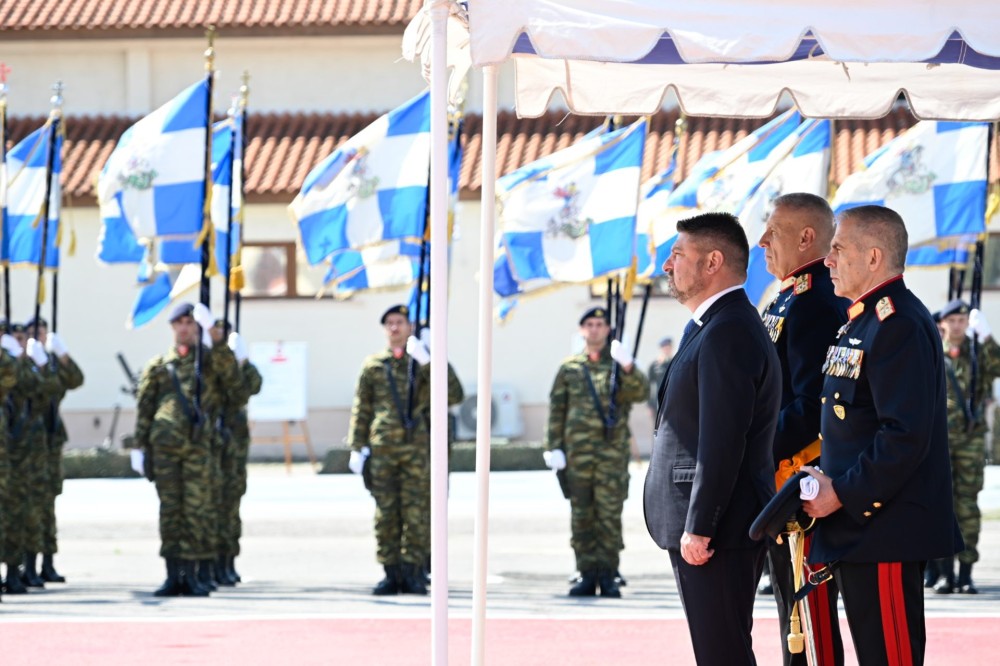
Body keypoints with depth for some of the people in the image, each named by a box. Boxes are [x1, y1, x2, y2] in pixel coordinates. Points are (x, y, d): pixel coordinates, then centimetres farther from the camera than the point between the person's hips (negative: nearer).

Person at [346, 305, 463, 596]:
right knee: (385, 514, 1)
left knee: (416, 514, -2)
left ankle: (412, 572, 3)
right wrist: (357, 447, 3)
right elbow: (361, 409, 12)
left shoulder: (424, 363, 8)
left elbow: (454, 395, -6)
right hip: (382, 450, 1)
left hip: (418, 449, -1)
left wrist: (428, 363, -13)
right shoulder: (373, 366, 12)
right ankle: (391, 574, 5)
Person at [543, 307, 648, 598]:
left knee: (610, 516, -4)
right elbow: (556, 410, 10)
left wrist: (628, 367, -26)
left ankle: (608, 576, 0)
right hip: (578, 452, 2)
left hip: (612, 453, -2)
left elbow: (641, 393, -10)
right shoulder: (569, 368, 12)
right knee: (581, 517, 3)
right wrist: (554, 448, 2)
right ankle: (587, 575, 8)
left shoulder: (619, 366, 7)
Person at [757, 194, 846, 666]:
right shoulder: (788, 297, 15)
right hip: (782, 480, 11)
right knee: (795, 611, 14)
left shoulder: (815, 302, -16)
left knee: (810, 614, -7)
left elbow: (813, 405, -22)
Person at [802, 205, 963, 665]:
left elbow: (906, 437, -23)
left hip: (885, 532, -11)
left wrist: (842, 493, -18)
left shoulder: (898, 326, -16)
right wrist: (826, 480, 11)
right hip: (858, 528, 11)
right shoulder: (862, 321, 17)